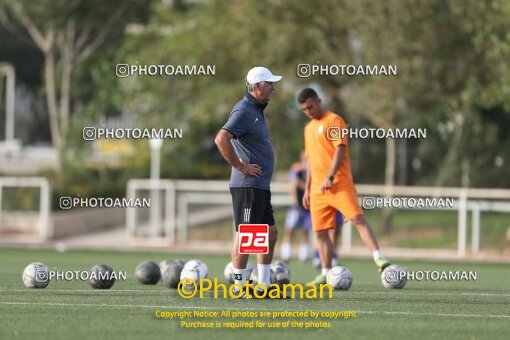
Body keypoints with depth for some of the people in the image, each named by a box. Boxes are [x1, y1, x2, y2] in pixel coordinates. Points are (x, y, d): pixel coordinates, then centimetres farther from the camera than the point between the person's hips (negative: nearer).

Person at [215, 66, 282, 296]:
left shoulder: (257, 110, 17)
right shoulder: (244, 111, -14)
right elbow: (221, 139, -25)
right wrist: (240, 166, -20)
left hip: (260, 186, 10)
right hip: (247, 185, -10)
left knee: (270, 233, 14)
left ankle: (264, 285, 20)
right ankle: (239, 288, -6)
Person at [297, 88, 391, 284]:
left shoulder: (334, 121, -4)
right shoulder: (309, 128, 20)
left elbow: (340, 150, -13)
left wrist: (330, 177, -24)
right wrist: (307, 189, 23)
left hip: (339, 184, -7)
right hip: (317, 188, 7)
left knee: (357, 218, -20)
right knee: (320, 231, 5)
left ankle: (378, 258, -26)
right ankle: (326, 273, 11)